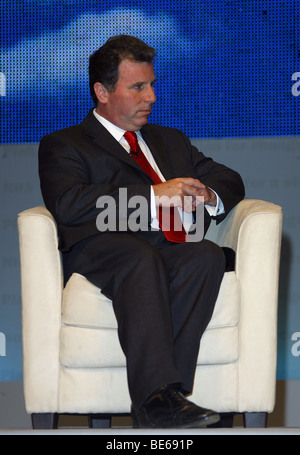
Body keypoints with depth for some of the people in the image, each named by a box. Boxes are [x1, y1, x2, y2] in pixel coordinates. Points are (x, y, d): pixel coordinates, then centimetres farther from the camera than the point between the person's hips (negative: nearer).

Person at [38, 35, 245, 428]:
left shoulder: (171, 141, 35)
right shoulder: (63, 146, 16)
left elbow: (230, 181, 31)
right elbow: (68, 204, -5)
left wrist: (207, 197, 4)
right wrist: (155, 195, -9)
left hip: (172, 253, 4)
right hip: (100, 251, -4)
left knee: (207, 256, -32)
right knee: (140, 257, -40)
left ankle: (166, 394, -41)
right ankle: (157, 398, -49)